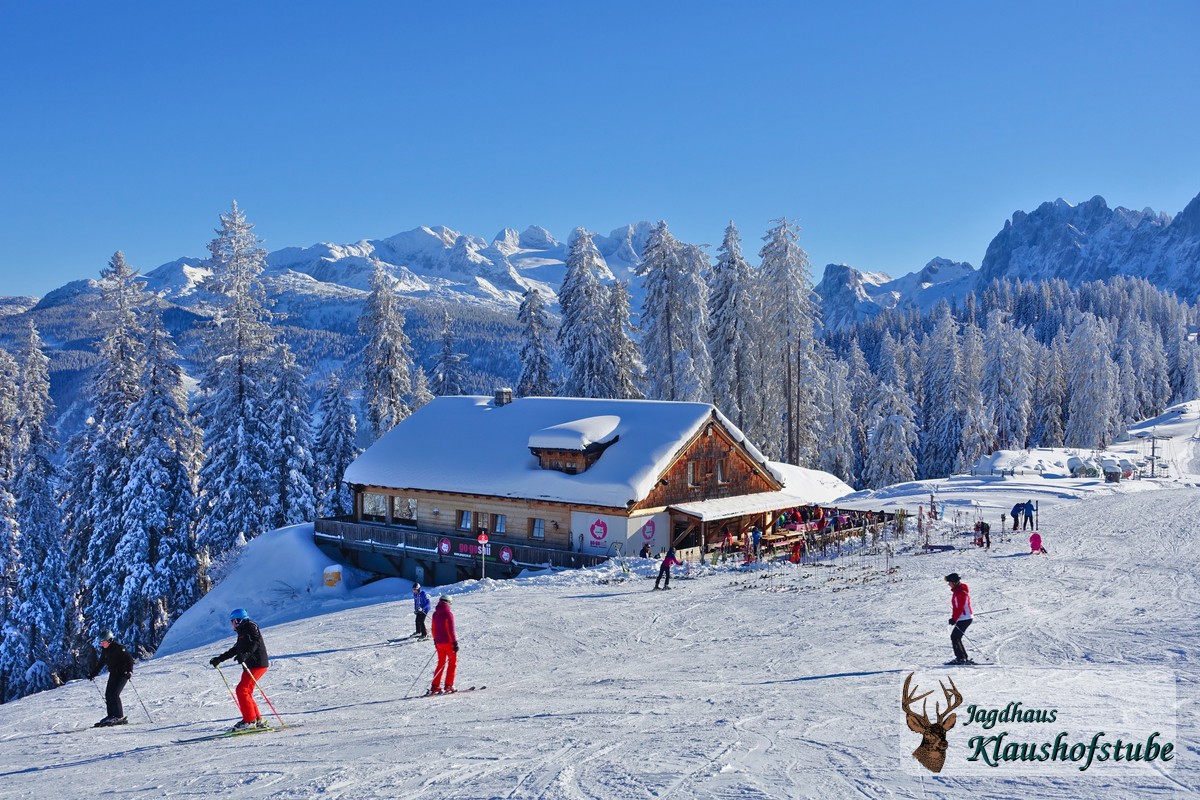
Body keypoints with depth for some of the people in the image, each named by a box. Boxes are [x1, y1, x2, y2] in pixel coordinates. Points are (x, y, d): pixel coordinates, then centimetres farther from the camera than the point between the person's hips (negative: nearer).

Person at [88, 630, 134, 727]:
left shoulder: (118, 648, -16)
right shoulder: (105, 650, 9)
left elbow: (129, 659, -19)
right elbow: (100, 664, 23)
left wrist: (129, 671, -29)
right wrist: (92, 674, 21)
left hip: (122, 674, -8)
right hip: (113, 675, 8)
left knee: (114, 694, -16)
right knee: (108, 695, 1)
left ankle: (120, 717, -12)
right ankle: (111, 716, 8)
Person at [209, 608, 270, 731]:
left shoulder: (251, 627, -7)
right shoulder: (242, 632, 22)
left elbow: (255, 643, -24)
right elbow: (234, 650, 29)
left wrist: (245, 655, -40)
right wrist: (218, 659, 29)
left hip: (258, 664, -10)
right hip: (249, 666, 10)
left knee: (241, 690, -15)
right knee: (246, 693, 10)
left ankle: (249, 720, -13)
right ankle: (258, 720, 15)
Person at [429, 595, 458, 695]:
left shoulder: (435, 614, 5)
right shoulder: (448, 613, -14)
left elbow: (434, 629, 14)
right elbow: (451, 630, -17)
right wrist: (455, 642, -14)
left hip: (439, 642, 6)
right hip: (449, 642, -6)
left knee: (441, 663, 16)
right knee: (452, 663, 6)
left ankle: (435, 686, 12)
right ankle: (448, 686, 0)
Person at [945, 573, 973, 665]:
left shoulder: (961, 592, -18)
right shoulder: (957, 591, 13)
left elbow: (960, 608, -22)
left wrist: (954, 619, -20)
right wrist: (954, 618, 17)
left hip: (964, 619, -10)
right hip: (962, 619, 10)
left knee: (955, 637, -10)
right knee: (955, 637, 11)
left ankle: (962, 658, -9)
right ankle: (960, 657, 14)